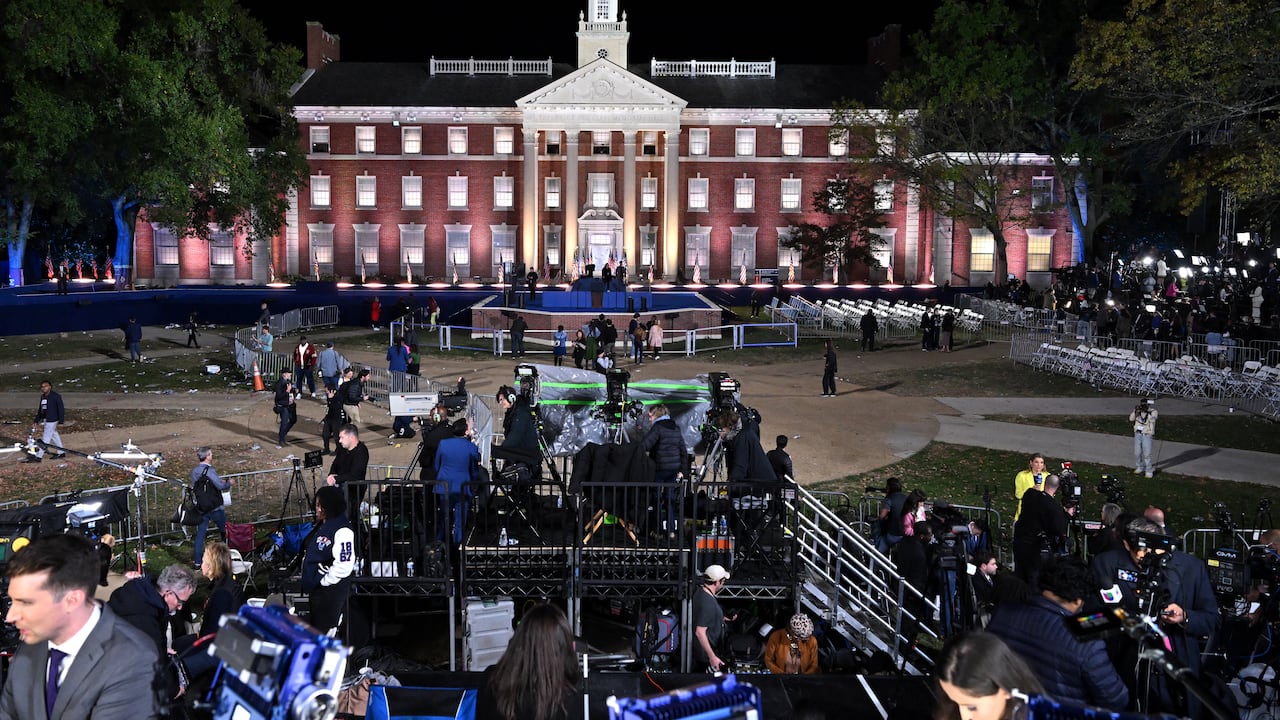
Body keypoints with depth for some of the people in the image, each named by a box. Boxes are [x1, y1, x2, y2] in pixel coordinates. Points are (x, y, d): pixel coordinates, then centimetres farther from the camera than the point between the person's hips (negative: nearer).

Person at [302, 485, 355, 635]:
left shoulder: (342, 531, -21)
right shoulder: (322, 526, 9)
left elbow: (344, 565, -27)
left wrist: (324, 581, -17)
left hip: (331, 591, -10)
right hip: (316, 589, 10)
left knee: (325, 631, -2)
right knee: (315, 628, 19)